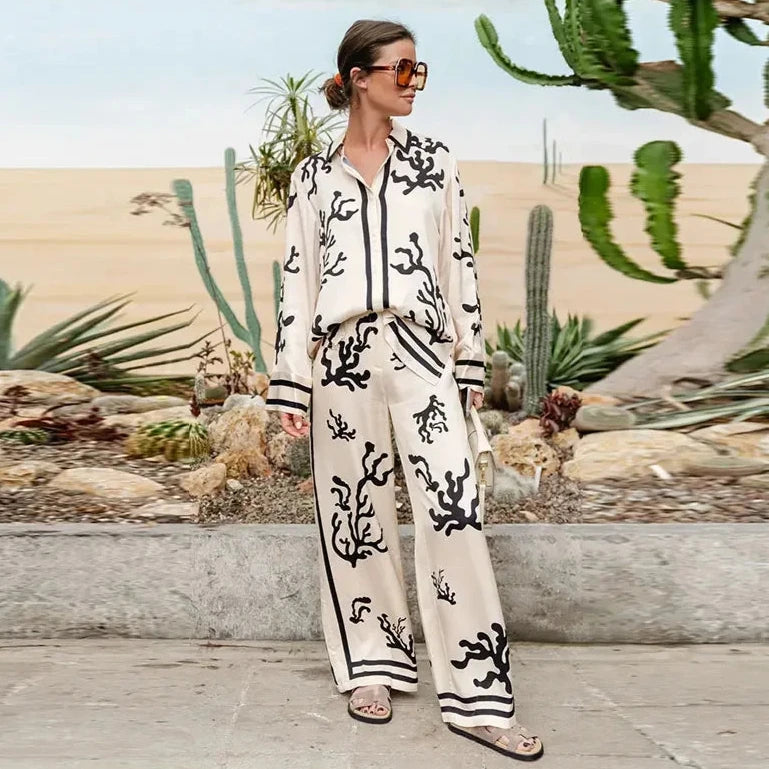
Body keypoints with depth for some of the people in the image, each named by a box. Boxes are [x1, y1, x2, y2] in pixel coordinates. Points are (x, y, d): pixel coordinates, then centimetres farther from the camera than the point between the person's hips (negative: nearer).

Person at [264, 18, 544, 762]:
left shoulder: (434, 160, 12)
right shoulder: (313, 174, 10)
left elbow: (459, 262, 11)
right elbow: (296, 277, 7)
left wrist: (470, 359, 6)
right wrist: (291, 382, 2)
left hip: (419, 350, 0)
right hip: (342, 354, 1)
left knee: (453, 505, -9)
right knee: (352, 510, 5)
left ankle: (477, 696, -2)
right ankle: (372, 665, 23)